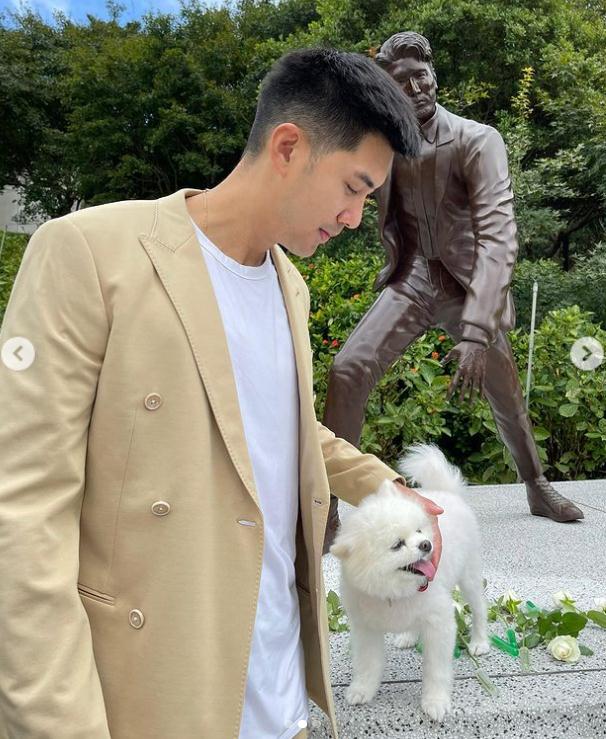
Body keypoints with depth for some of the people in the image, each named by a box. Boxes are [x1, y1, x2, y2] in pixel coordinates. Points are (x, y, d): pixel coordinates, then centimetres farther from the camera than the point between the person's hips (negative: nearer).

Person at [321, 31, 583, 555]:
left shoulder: (478, 141, -15)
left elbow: (498, 235, -29)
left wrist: (478, 331, -40)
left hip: (469, 285, -1)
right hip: (410, 280, 2)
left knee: (505, 395, 13)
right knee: (348, 370, -20)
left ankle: (538, 488, 42)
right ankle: (327, 512, -8)